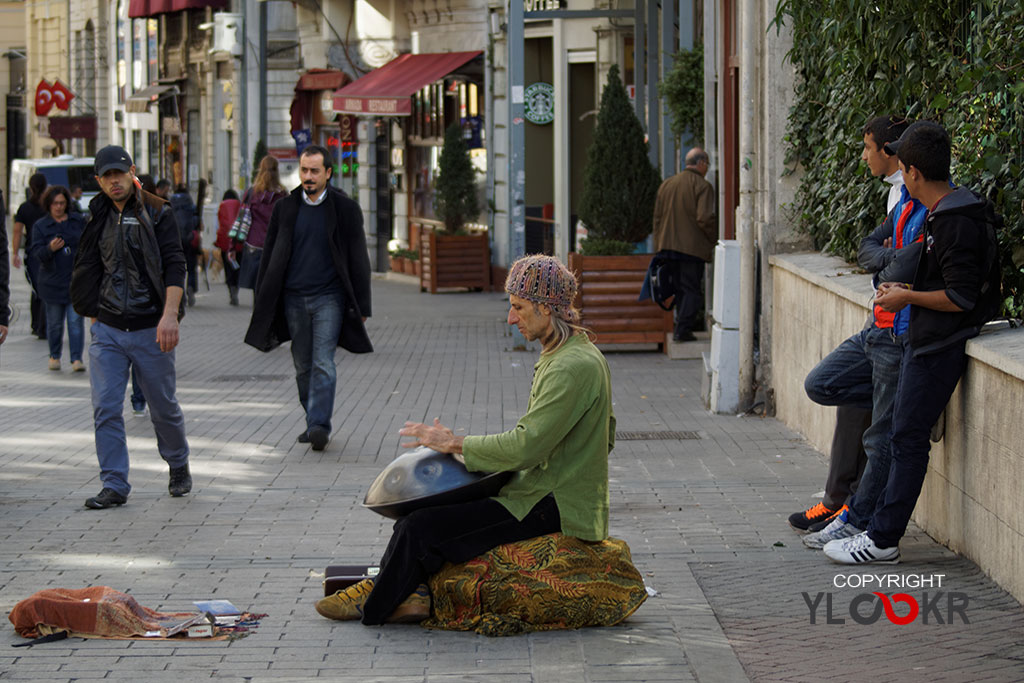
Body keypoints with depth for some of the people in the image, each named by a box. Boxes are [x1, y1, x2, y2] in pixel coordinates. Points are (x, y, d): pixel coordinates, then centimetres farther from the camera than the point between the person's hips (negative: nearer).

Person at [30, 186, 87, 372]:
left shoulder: (78, 221, 7)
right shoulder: (40, 226, 2)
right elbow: (37, 253, -7)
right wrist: (50, 249, -28)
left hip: (76, 281, 0)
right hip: (53, 282, 0)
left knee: (76, 320, -7)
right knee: (55, 322, 7)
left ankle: (76, 359, -8)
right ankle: (54, 356, 23)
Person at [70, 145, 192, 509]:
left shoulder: (156, 214, -6)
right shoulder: (99, 217, 10)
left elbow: (174, 265, -14)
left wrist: (169, 315, -25)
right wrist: (94, 312, 15)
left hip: (150, 329, -4)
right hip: (107, 329, 4)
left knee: (163, 407, 8)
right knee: (105, 408, -5)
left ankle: (178, 465, 33)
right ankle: (114, 485, 0)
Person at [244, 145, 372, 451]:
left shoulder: (345, 209, 0)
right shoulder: (284, 208, 7)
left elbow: (358, 261, 2)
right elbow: (270, 257, 11)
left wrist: (361, 306, -2)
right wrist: (262, 303, 8)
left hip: (329, 298, -3)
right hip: (294, 299, 3)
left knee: (323, 363, -12)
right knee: (303, 366, 8)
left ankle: (319, 426, -17)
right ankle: (314, 422, 20)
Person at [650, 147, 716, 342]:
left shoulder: (666, 185, 12)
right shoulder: (702, 186, -9)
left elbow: (657, 218, 14)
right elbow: (704, 218, -17)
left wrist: (659, 246, 18)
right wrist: (714, 239, -2)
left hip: (668, 245, 6)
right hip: (693, 246, -6)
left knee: (679, 289, 15)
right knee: (691, 290, -2)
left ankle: (681, 327, 16)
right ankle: (683, 330, -8)